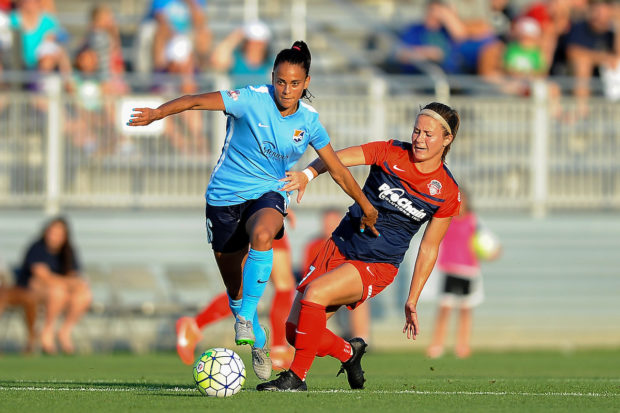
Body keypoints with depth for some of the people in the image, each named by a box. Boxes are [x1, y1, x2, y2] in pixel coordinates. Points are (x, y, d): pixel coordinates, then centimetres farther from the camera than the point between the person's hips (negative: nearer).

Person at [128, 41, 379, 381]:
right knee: (235, 287, 5)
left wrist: (367, 208, 16)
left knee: (262, 235, -37)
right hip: (225, 196, -1)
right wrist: (157, 113, -39)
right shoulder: (252, 100, -16)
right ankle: (257, 342, 31)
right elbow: (197, 101, -24)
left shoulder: (309, 121, -4)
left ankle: (246, 317, -27)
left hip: (268, 194, 1)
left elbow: (337, 170, 8)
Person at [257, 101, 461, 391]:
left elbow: (429, 249, 3)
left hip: (378, 266, -3)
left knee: (314, 292, -30)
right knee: (294, 330, -3)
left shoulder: (447, 193, -5)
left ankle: (296, 378, -19)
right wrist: (307, 175, -33)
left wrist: (412, 302, 4)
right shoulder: (391, 153, -4)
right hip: (340, 247, 3)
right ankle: (349, 352, 25)